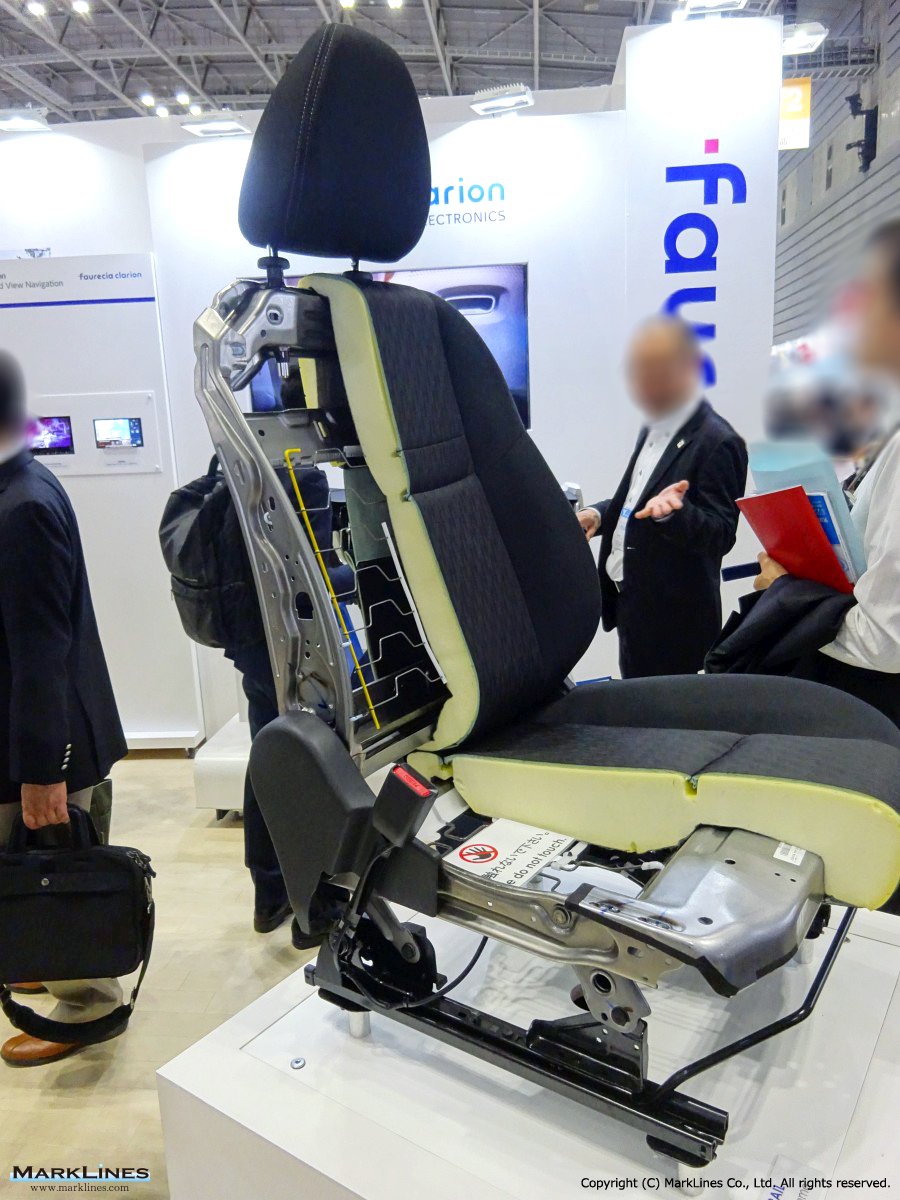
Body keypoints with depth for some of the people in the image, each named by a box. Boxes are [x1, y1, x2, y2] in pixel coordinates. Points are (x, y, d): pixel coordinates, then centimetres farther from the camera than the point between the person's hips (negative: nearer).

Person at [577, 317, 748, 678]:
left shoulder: (717, 442, -17)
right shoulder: (654, 429, 11)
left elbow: (721, 534, -19)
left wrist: (671, 511, -38)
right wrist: (597, 514, 3)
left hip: (672, 620, -8)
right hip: (631, 603, 8)